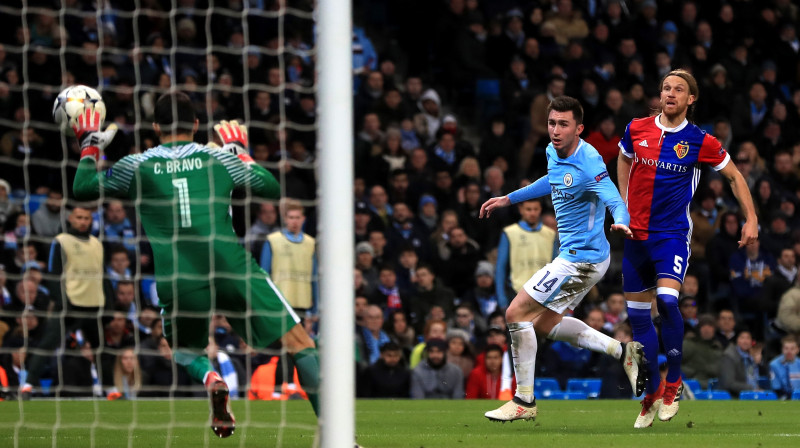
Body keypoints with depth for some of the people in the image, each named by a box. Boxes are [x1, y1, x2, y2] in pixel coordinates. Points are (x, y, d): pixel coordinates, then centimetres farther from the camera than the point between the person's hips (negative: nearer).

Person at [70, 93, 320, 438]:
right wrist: (241, 152, 37)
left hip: (179, 284, 1)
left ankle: (211, 380, -5)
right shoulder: (219, 158, 11)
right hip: (233, 273, -1)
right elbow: (272, 189, 23)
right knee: (298, 342, 2)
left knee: (185, 351, 30)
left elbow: (83, 189, 20)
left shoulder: (137, 166, 9)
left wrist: (90, 145, 34)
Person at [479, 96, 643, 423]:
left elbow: (615, 202, -33)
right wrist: (508, 199, 31)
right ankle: (622, 352, 22)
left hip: (581, 257, -10)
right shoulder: (554, 153, 3)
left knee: (517, 313, -8)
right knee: (546, 322, 21)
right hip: (575, 255, 10)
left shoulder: (588, 163, -24)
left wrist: (621, 223, -55)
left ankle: (524, 402, 1)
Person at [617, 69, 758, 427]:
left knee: (667, 300, -25)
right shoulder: (636, 129, 1)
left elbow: (735, 177, 8)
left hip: (673, 233, -3)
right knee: (638, 316, 5)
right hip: (636, 233, 4)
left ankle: (673, 383, -8)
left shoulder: (700, 142, -5)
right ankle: (652, 394, 19)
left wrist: (751, 219, 3)